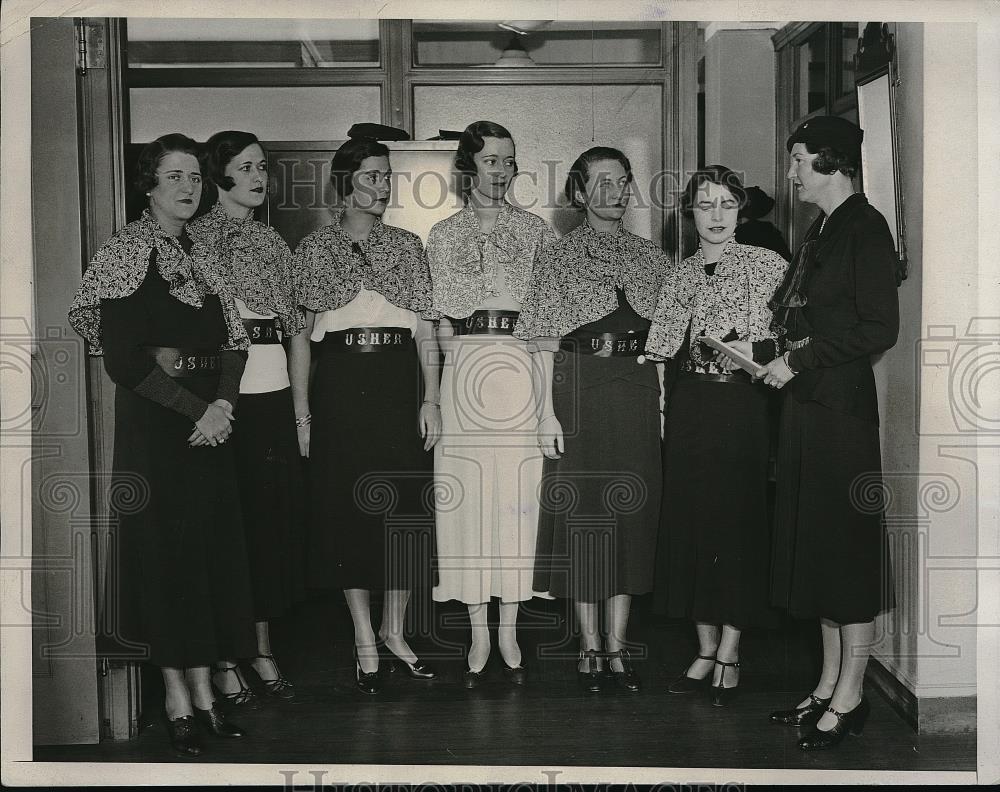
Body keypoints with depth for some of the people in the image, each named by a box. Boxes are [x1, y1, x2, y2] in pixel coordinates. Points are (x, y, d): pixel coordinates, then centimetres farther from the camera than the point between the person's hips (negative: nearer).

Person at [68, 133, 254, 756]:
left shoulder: (201, 255, 14)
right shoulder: (127, 252, -6)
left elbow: (233, 338, 9)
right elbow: (123, 359, -13)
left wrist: (224, 404, -8)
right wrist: (196, 407, -14)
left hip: (211, 418, 6)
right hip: (153, 423, -6)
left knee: (211, 548, 5)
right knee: (164, 548, -1)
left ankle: (204, 689, 14)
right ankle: (177, 698, 8)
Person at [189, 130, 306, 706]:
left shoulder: (273, 242, 16)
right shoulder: (195, 238, -2)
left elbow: (295, 328, 15)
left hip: (274, 394, 6)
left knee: (275, 516, 8)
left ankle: (263, 648, 20)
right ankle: (224, 658, 11)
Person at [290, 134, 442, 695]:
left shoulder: (408, 246, 10)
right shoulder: (315, 248, 7)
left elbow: (426, 330, 7)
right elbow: (300, 333, 4)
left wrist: (431, 400, -2)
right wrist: (302, 411, -2)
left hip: (399, 381, 1)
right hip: (339, 382, -1)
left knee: (407, 503, 1)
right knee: (348, 506, 0)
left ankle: (395, 631, 17)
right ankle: (365, 642, 10)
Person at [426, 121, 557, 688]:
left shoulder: (537, 230, 11)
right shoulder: (442, 235, 12)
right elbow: (436, 324, 10)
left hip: (522, 367, 0)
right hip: (466, 368, 0)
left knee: (518, 492, 0)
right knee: (469, 492, -1)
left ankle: (510, 631, 9)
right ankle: (479, 633, 8)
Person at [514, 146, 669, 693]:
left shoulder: (651, 257, 13)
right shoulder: (558, 257, 3)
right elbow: (543, 344, -2)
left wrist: (662, 403, 5)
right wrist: (547, 412, -10)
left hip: (638, 389, 3)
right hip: (578, 386, -3)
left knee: (632, 509, 4)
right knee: (582, 509, -1)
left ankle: (618, 646, 13)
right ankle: (590, 648, 10)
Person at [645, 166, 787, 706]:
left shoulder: (768, 265, 1)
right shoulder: (678, 275, 13)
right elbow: (661, 351, 13)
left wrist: (754, 349, -18)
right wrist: (662, 407, 3)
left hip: (742, 408, -4)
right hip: (688, 412, 4)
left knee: (738, 520, -3)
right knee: (690, 518, 6)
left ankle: (729, 654, 7)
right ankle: (706, 648, 17)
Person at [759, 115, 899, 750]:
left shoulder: (866, 227, -9)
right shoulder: (821, 232, 17)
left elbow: (880, 329, -16)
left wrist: (801, 361, -13)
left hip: (843, 406, -9)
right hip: (808, 403, 9)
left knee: (848, 546, -1)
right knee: (816, 545, 12)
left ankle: (850, 699, 8)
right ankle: (830, 685, 21)